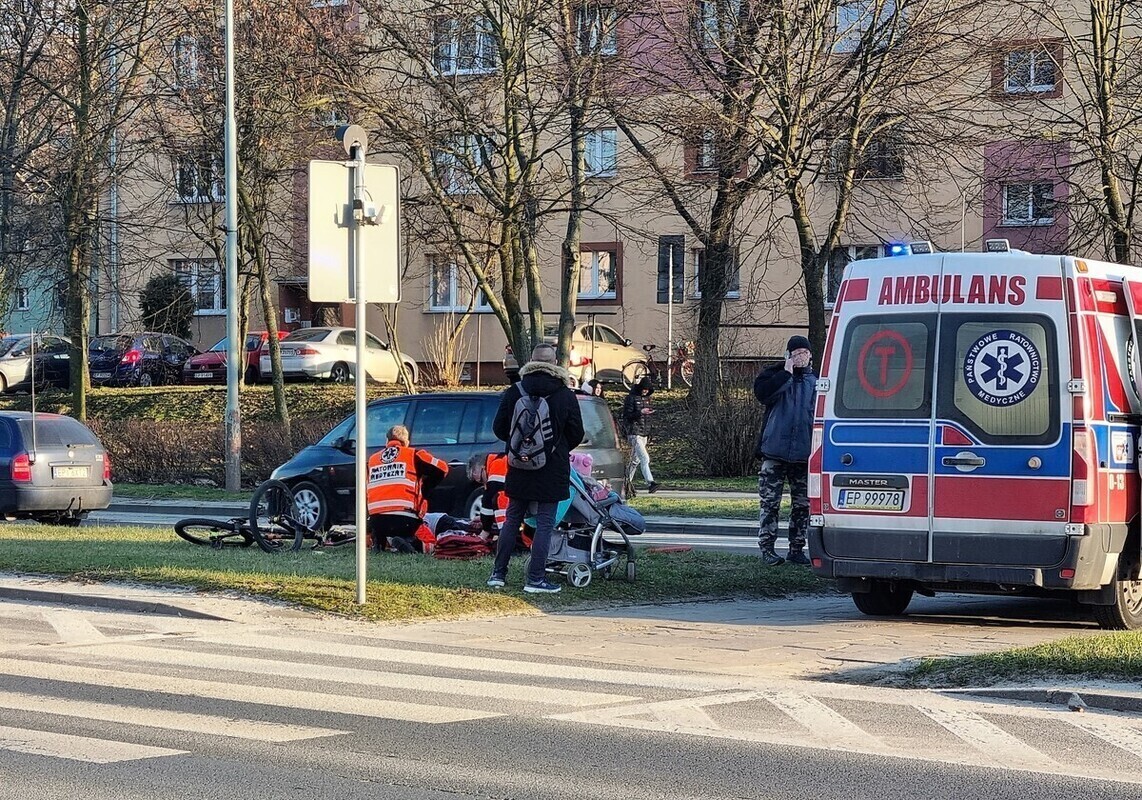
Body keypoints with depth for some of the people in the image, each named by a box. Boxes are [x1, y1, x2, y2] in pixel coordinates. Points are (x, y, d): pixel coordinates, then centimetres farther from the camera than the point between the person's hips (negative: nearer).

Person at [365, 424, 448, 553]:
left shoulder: (372, 459, 19)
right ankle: (406, 541, -18)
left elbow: (365, 494, 23)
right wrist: (423, 492, 16)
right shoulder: (413, 454, 9)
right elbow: (441, 468, 5)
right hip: (405, 519, -3)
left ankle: (378, 541, 0)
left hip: (376, 520, 3)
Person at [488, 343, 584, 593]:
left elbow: (499, 428, 2)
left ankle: (498, 573, 15)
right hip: (552, 470, -3)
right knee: (545, 524, 1)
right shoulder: (565, 396, -8)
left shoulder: (513, 392, -2)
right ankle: (535, 579, -1)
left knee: (512, 520, 14)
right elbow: (576, 434, -2)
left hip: (519, 468, 3)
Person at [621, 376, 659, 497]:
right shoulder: (631, 398, -8)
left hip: (644, 434, 8)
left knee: (635, 460, 14)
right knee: (645, 458, -20)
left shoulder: (647, 398, 15)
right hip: (634, 433, -8)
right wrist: (640, 412, -23)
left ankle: (628, 482, 25)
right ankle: (650, 483, -29)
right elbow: (626, 416, -14)